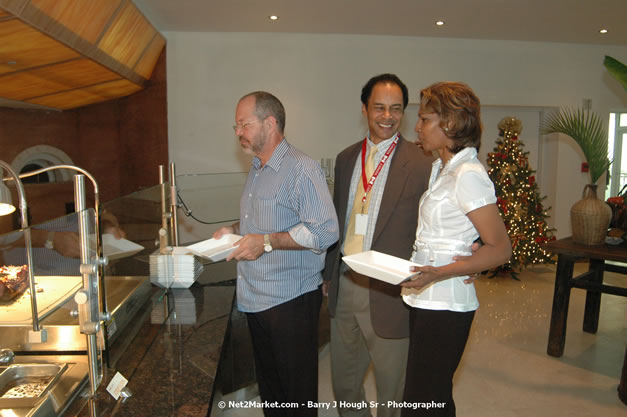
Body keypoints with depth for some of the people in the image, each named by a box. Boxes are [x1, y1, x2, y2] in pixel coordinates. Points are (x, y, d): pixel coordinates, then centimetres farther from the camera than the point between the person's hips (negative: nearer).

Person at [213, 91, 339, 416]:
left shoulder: (301, 170, -16)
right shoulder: (257, 170, 14)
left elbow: (325, 230, -23)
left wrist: (267, 241, -23)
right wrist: (235, 230, 8)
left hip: (291, 300, -8)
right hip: (254, 298, 9)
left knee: (297, 391, 7)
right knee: (267, 386, 21)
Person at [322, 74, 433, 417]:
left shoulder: (421, 164, -11)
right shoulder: (346, 158, 7)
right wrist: (328, 273, 14)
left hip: (388, 293, -5)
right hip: (343, 286, 6)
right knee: (343, 382, 23)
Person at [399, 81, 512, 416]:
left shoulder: (468, 175, -16)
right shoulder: (442, 168, 12)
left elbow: (500, 248, -17)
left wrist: (439, 273, -26)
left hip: (444, 305, -9)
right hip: (426, 299, 9)